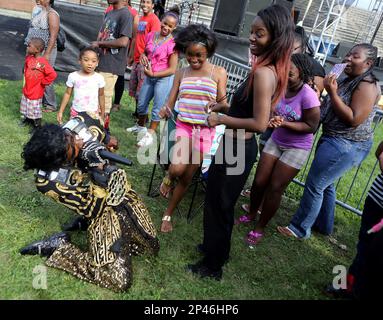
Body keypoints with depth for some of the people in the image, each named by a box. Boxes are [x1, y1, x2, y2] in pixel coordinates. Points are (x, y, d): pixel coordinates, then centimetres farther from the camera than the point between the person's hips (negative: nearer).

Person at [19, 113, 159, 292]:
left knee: (152, 247, 18)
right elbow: (92, 211, -25)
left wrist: (108, 141, 0)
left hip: (122, 193, 7)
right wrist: (99, 171, -34)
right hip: (104, 212, -6)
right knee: (119, 281, -11)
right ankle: (56, 247, 4)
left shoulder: (80, 123, -17)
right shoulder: (50, 181, -29)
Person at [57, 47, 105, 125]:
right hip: (76, 112, 1)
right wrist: (61, 111, 2)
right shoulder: (73, 76, -6)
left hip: (93, 113, -1)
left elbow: (101, 96, 7)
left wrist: (102, 113, 11)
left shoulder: (99, 78, -6)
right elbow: (67, 94, 4)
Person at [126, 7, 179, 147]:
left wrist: (153, 74, -18)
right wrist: (143, 56, -6)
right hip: (149, 76, 7)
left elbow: (172, 70, -17)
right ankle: (140, 126, 42)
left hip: (164, 78, -7)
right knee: (141, 104, 19)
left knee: (157, 108, 1)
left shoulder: (172, 44, -17)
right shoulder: (151, 35, 0)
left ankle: (149, 135, 14)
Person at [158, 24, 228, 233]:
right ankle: (168, 177, 14)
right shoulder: (181, 73, 6)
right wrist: (165, 111, -19)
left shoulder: (218, 73, -1)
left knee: (187, 177, 7)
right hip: (183, 126, 0)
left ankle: (167, 215, 27)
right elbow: (170, 104, 3)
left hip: (205, 131, 0)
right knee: (177, 170, -24)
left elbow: (223, 104, -2)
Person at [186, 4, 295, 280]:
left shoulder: (263, 72, -23)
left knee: (218, 206, 8)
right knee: (222, 204, 25)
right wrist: (227, 108, 11)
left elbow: (260, 123, -27)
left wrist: (222, 120, -17)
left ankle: (212, 266, 28)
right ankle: (217, 250, 46)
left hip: (236, 150, -10)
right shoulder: (273, 69, 7)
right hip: (241, 148, 10)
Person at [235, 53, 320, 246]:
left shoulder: (308, 95, -24)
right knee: (259, 181, 5)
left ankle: (260, 228, 20)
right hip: (275, 141, 5)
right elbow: (273, 112, 1)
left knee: (275, 187, 1)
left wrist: (284, 123, -28)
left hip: (297, 148, -4)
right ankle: (251, 215, 32)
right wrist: (272, 120, -23)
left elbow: (311, 126, -18)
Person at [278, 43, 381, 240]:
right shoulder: (348, 80, 12)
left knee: (314, 185, -4)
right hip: (334, 140, 10)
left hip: (345, 146, -10)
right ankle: (323, 225, 36)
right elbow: (331, 110, 16)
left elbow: (354, 119, -24)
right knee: (326, 184, 19)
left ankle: (300, 229, 11)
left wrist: (332, 93, -24)